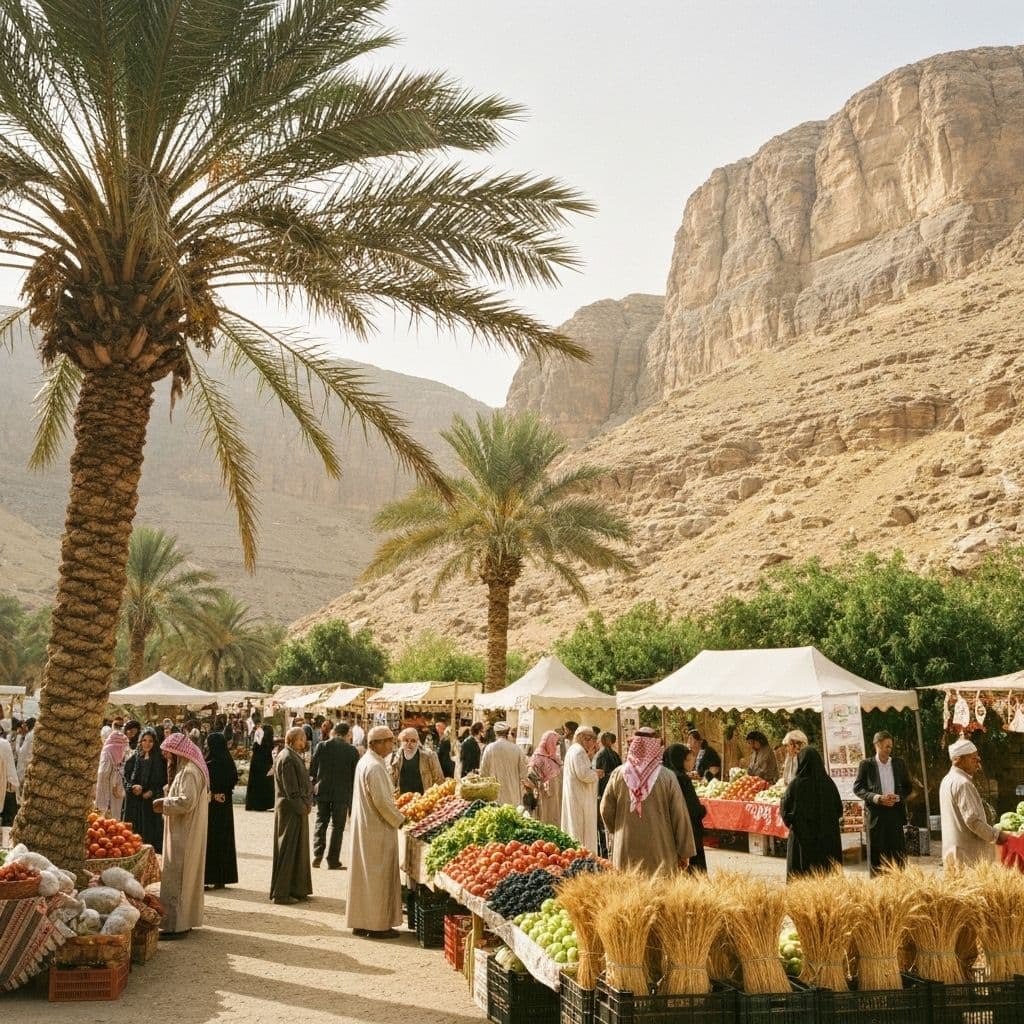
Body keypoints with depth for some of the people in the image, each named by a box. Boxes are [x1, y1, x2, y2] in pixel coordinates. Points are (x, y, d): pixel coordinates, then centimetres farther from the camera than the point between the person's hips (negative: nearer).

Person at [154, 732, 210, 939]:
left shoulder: (189, 772, -19)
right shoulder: (188, 769, 13)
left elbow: (186, 801, -26)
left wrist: (164, 803, -12)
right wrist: (167, 801, 8)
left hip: (184, 835, -10)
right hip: (185, 833, 10)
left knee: (176, 877, -6)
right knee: (186, 875, 15)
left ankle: (175, 924, -3)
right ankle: (186, 919, 22)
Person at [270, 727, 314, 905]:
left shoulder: (296, 757, 15)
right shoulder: (287, 758, -17)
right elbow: (291, 790, -20)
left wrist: (308, 803, 5)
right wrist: (303, 807, -12)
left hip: (299, 809, 10)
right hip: (290, 811, -10)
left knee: (299, 850, 14)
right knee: (288, 850, -4)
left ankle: (296, 890, 22)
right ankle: (281, 893, 3)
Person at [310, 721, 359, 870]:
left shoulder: (322, 746, -2)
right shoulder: (352, 750, -5)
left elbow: (312, 770, 1)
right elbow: (355, 775, -1)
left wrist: (313, 786, 13)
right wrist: (353, 795, 8)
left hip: (322, 791, 2)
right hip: (342, 793, -1)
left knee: (321, 822, 16)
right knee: (337, 826, 7)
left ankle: (317, 856, 7)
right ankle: (333, 861, 8)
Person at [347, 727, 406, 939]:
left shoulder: (364, 762, 11)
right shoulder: (375, 767, -21)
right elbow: (382, 801, -23)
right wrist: (399, 820, -10)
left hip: (365, 827, 10)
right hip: (378, 829, -10)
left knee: (365, 875, 15)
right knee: (378, 876, 0)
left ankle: (361, 921, 23)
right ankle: (377, 925, 7)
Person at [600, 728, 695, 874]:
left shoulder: (618, 774, -4)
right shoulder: (667, 777, -9)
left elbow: (606, 811, 3)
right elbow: (680, 817, -6)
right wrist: (684, 853, 3)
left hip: (625, 851, 2)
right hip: (659, 854, -2)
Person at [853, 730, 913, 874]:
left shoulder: (899, 763, 10)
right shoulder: (866, 764, 2)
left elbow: (908, 787, 13)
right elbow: (857, 788, -1)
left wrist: (897, 797, -6)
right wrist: (878, 798, -13)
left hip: (896, 812, 2)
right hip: (876, 814, -2)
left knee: (899, 853, 2)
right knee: (877, 854, -1)